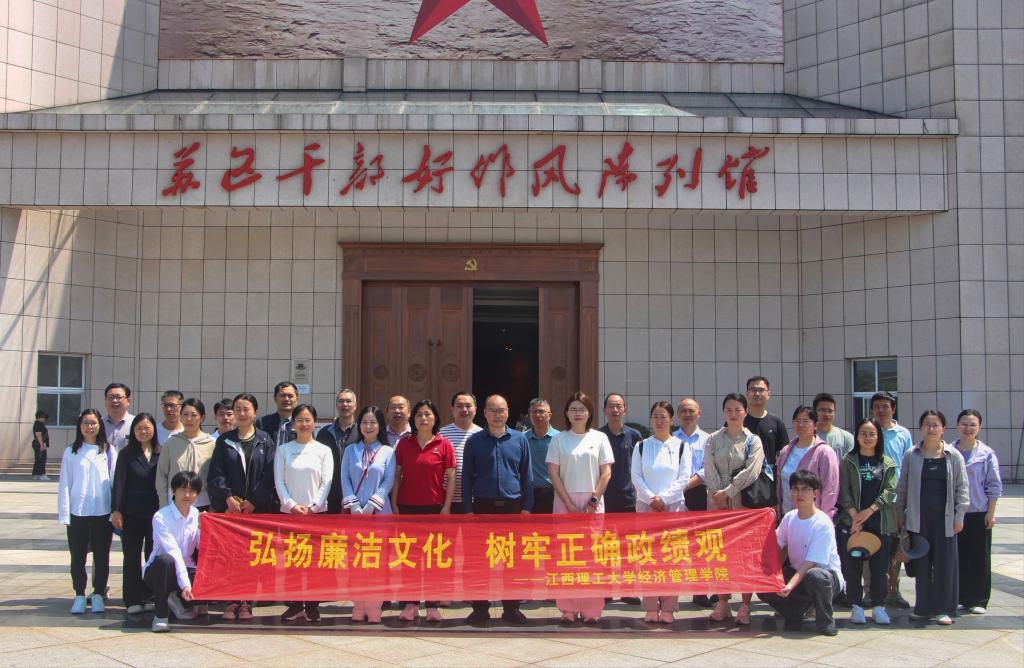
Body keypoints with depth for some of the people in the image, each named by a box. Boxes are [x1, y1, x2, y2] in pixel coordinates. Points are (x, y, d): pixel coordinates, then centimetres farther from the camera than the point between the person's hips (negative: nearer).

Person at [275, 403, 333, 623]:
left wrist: (312, 507, -10)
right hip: (289, 511, 1)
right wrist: (292, 505, -9)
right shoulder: (283, 450, 6)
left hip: (317, 511, -1)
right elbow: (279, 482, 2)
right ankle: (295, 605, 8)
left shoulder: (323, 450, 4)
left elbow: (326, 482, 0)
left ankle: (312, 606, 5)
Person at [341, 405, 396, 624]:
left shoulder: (388, 452, 3)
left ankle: (374, 609, 1)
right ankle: (358, 608, 8)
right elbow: (345, 480, 4)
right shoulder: (351, 450, 10)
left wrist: (369, 507, -11)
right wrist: (354, 507, -8)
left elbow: (388, 482, -3)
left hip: (379, 511, -2)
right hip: (354, 512, 2)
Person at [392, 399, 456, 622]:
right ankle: (410, 604, 12)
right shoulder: (404, 443, 5)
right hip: (408, 507, 2)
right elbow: (397, 475, 7)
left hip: (434, 507, -2)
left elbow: (451, 478, -1)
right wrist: (394, 504, 2)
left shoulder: (444, 444, -1)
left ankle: (433, 605, 10)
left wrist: (446, 507, -6)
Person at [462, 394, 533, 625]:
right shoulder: (475, 441, 3)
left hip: (513, 506, 0)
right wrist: (467, 509, -2)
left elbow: (527, 475, 7)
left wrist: (526, 507, 2)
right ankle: (480, 608, 11)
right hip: (483, 506, 0)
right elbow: (467, 476, 4)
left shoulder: (519, 439, 5)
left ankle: (511, 608, 14)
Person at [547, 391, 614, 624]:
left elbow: (606, 472, 3)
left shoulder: (599, 438, 6)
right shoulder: (558, 439, 5)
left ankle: (592, 609, 4)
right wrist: (569, 503, -7)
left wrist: (594, 500, -6)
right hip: (565, 502, 0)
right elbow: (553, 473, 1)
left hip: (593, 503, 0)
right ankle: (568, 609, 4)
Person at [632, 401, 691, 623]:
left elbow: (684, 477, -1)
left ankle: (668, 607, 1)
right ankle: (651, 607, 3)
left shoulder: (680, 446, 5)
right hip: (646, 505, 1)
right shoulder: (642, 446, 8)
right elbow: (636, 476, 2)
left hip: (674, 505, -1)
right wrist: (651, 498, -10)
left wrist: (663, 497, -10)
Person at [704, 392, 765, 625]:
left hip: (743, 500, -2)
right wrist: (718, 496, -9)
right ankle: (722, 604, 9)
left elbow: (751, 472, -8)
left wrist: (727, 492, -12)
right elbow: (709, 471, 1)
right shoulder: (714, 439, 9)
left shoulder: (753, 440, 3)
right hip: (717, 501, 2)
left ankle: (745, 606, 0)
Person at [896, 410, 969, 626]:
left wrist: (959, 515, -2)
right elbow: (902, 487, 8)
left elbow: (961, 487, 3)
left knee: (945, 563, 1)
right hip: (918, 518, 1)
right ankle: (923, 607, 14)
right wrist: (900, 515, 5)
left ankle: (944, 609, 9)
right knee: (921, 563, 5)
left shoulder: (953, 456, 3)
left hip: (944, 517, -1)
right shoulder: (911, 456, 5)